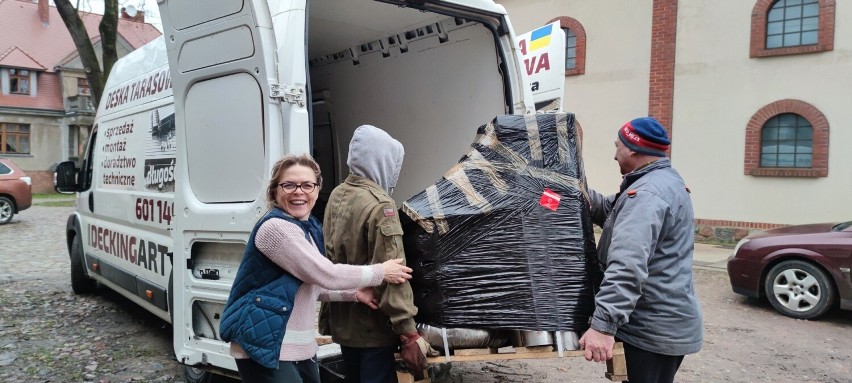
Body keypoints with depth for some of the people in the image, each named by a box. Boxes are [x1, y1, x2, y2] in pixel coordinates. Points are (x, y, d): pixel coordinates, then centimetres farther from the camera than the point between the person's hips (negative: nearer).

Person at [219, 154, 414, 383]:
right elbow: (326, 275, -22)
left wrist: (354, 293, 3)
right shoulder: (275, 227, -20)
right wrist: (381, 272, -12)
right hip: (265, 348, -9)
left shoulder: (310, 228, 10)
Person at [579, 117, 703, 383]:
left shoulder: (646, 193, -22)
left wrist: (603, 324, -36)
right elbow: (611, 211, 16)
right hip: (668, 324, 10)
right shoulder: (667, 181, 13)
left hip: (653, 329, -10)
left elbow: (628, 266, -33)